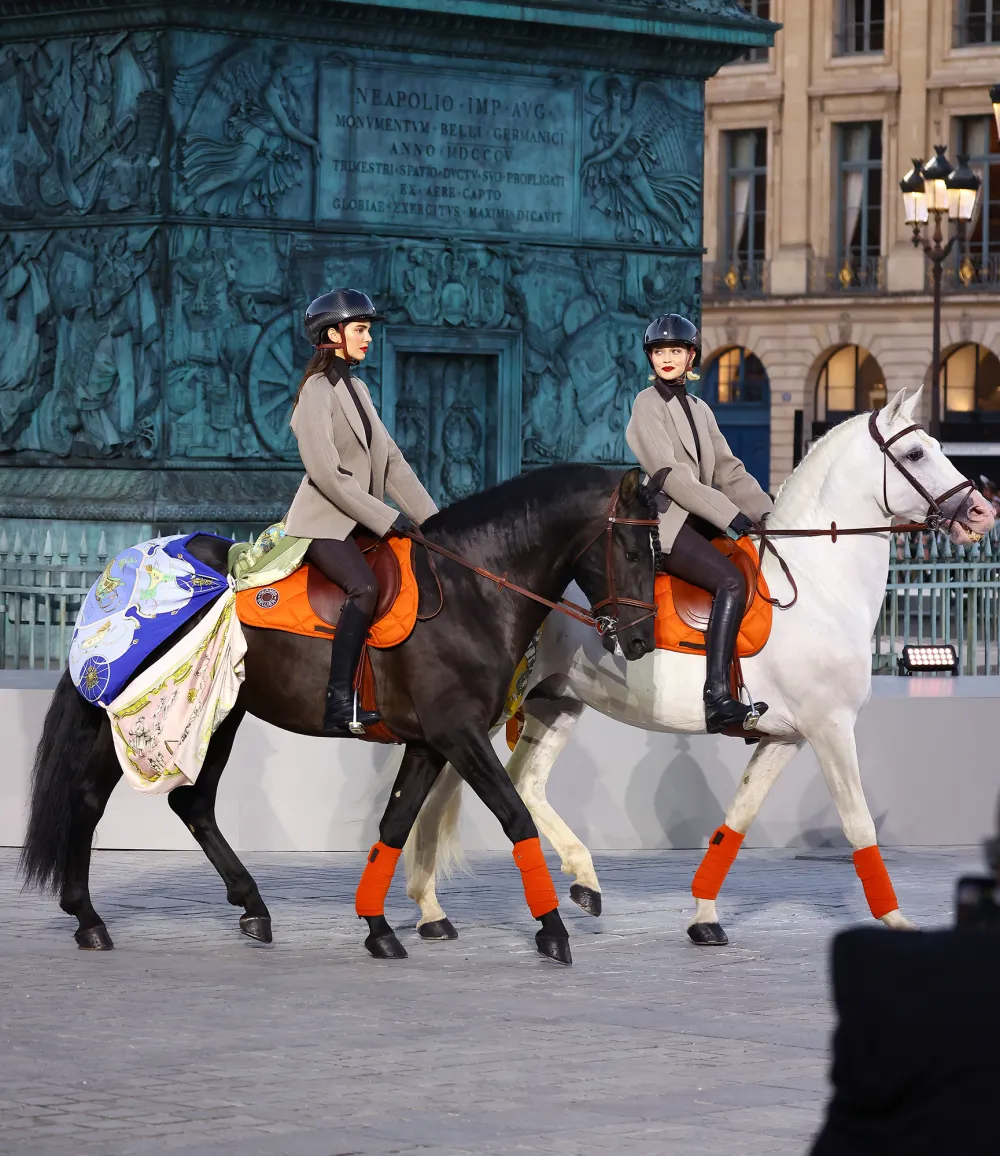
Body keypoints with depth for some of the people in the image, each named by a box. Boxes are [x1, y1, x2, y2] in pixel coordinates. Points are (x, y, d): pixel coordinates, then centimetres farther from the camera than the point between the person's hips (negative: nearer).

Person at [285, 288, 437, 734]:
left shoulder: (357, 389, 17)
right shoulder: (318, 390, -9)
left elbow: (391, 461, 15)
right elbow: (326, 472, -18)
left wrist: (429, 518, 5)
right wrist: (386, 518, -18)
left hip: (361, 519, 9)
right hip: (323, 521, -9)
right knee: (365, 587, -32)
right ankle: (339, 704, -37)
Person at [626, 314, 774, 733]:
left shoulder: (699, 409, 19)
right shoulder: (648, 404, -5)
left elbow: (728, 470, 14)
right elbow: (668, 474, -15)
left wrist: (766, 512, -2)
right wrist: (730, 515, -21)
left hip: (697, 521, 8)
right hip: (662, 525, -8)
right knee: (731, 582, -27)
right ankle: (718, 700, -36)